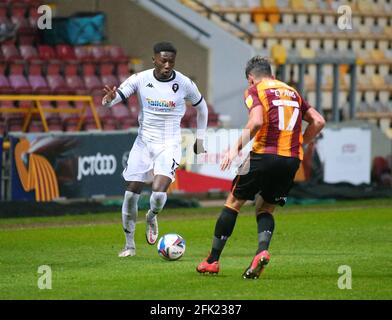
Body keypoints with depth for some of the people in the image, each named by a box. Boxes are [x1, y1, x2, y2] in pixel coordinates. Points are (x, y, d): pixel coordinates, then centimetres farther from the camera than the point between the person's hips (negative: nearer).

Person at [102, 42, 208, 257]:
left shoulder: (185, 84, -7)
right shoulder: (140, 79, -6)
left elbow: (201, 107, 11)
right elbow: (118, 95, -12)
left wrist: (200, 138, 14)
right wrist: (109, 99, -37)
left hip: (169, 145, -2)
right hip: (144, 142, 2)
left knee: (159, 192, -22)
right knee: (131, 193, -1)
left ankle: (151, 217, 15)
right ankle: (129, 245, 16)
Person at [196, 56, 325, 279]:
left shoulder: (255, 91, 3)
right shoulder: (292, 92, 20)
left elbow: (257, 121, -15)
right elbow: (318, 121, 15)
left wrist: (237, 147, -10)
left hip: (264, 155, -5)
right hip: (292, 160, 5)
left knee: (233, 203, 11)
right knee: (266, 209, 18)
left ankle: (213, 260, 14)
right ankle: (262, 251, -11)